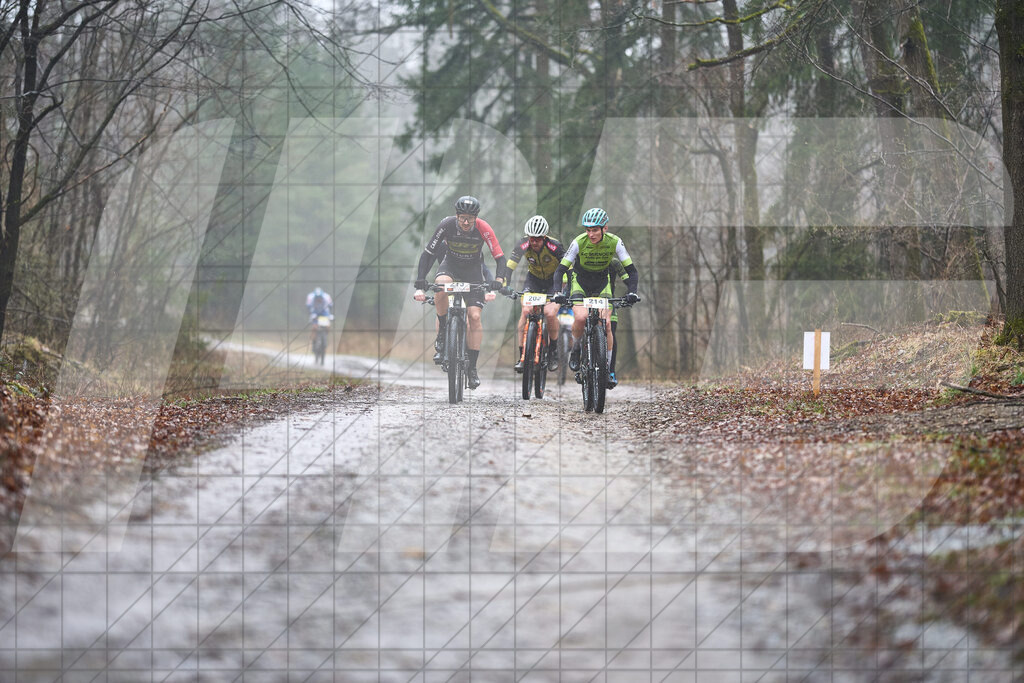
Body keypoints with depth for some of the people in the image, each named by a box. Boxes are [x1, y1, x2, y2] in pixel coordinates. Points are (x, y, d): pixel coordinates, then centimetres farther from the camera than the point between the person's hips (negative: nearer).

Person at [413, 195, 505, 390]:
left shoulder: (483, 229, -24)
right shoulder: (446, 225, -24)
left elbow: (499, 257, -22)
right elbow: (427, 254, -21)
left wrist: (498, 282, -39)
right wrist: (420, 285, -30)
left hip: (473, 271, 0)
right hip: (450, 265, 0)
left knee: (474, 317, -14)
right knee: (441, 285, -36)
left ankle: (472, 367, -4)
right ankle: (442, 335, -18)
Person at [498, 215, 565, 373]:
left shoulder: (554, 246, -28)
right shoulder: (523, 246, -23)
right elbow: (509, 266, -28)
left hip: (554, 280, -2)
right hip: (533, 279, 2)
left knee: (551, 314, -23)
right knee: (525, 311, -19)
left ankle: (553, 352, 1)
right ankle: (522, 356, -15)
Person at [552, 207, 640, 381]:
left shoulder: (614, 242, -21)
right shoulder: (579, 242, -25)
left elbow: (632, 271, -19)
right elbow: (560, 269, -24)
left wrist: (631, 291, -37)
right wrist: (559, 292, -40)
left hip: (602, 284, 1)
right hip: (580, 283, -1)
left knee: (606, 325, -14)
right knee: (581, 318, -28)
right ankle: (575, 350, -1)